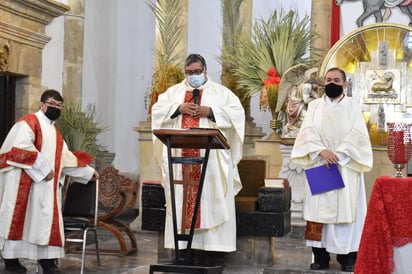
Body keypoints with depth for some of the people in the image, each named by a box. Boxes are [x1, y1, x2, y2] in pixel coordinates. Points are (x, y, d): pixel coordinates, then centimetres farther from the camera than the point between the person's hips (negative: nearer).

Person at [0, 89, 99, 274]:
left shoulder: (54, 132, 21)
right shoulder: (29, 122, -5)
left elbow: (67, 157, 27)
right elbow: (22, 147, -21)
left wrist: (89, 172, 26)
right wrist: (43, 168, -20)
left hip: (45, 185, 8)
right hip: (24, 181, -8)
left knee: (46, 220, 2)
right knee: (17, 219, -2)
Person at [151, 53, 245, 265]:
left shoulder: (220, 92, 8)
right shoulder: (174, 91, 16)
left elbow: (237, 113, -3)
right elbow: (157, 110, 7)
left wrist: (210, 111, -14)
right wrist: (178, 108, -8)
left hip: (211, 158, -2)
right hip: (181, 157, 3)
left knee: (210, 199, -5)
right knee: (182, 198, 1)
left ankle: (210, 245, -2)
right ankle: (182, 244, 6)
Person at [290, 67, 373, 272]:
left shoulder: (353, 106, 7)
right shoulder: (315, 106, 11)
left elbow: (357, 135, -5)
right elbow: (308, 132, -1)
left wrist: (338, 155, -17)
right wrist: (321, 151, -17)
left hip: (345, 167, -1)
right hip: (319, 165, 1)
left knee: (345, 208, -3)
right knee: (319, 208, -2)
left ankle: (347, 257, 1)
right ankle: (320, 256, 1)